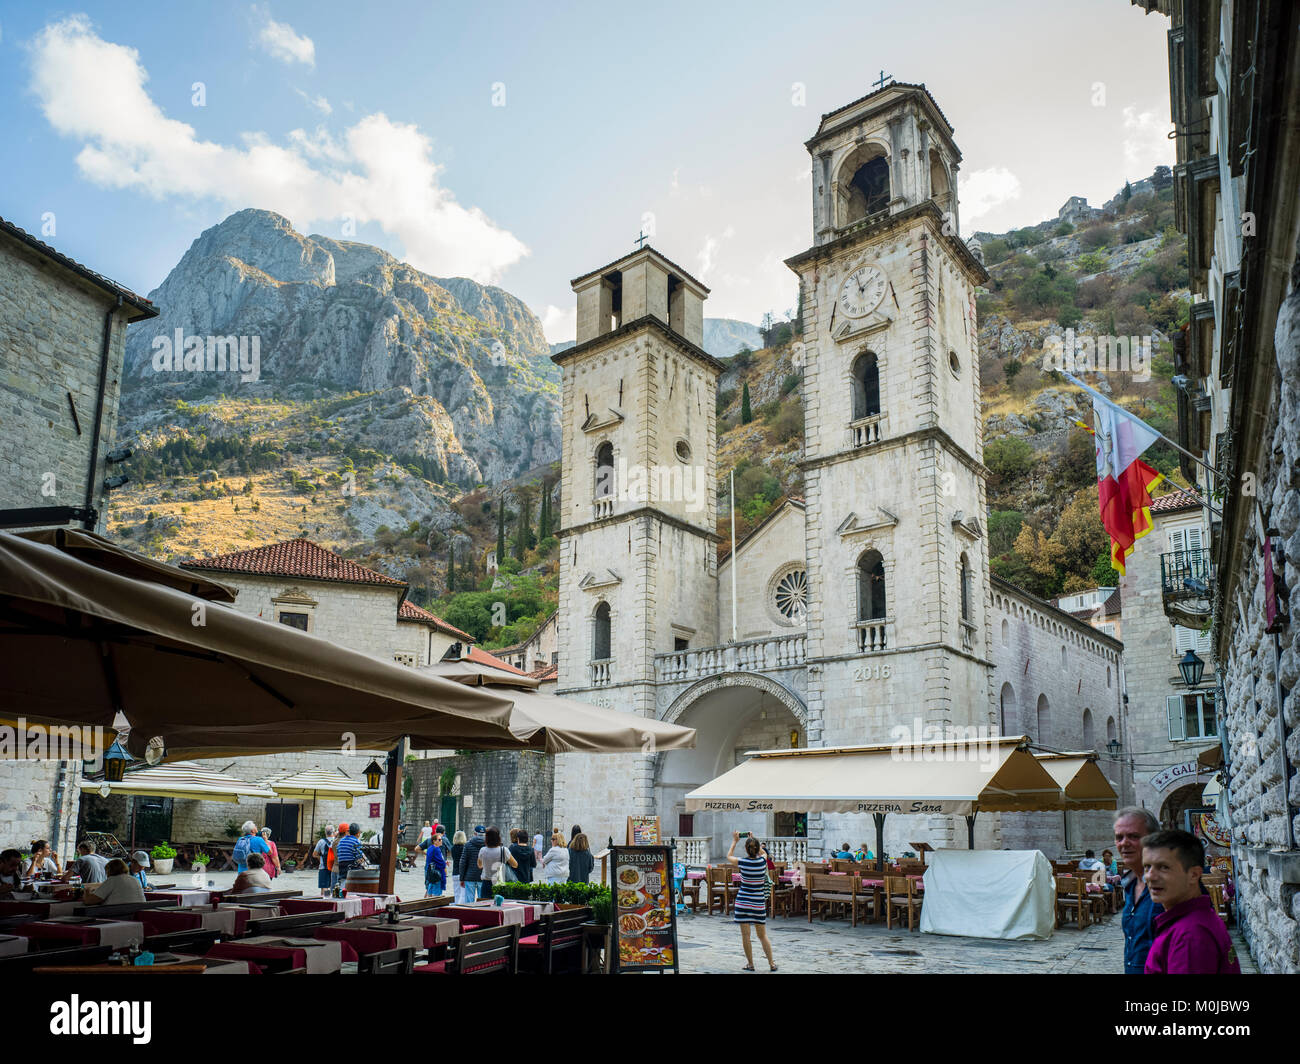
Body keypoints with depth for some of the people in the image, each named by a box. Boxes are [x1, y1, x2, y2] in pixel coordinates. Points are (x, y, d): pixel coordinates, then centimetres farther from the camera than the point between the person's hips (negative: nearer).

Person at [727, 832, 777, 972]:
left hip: (743, 902, -2)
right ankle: (771, 964, 12)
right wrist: (753, 840, 25)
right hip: (759, 903, 2)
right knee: (762, 935, 12)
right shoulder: (763, 860, -6)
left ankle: (750, 964, 10)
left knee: (745, 935, 6)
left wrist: (734, 841, 21)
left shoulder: (743, 862, -10)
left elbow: (729, 856, 11)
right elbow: (763, 852, 20)